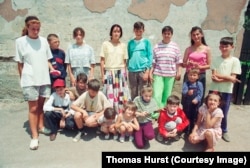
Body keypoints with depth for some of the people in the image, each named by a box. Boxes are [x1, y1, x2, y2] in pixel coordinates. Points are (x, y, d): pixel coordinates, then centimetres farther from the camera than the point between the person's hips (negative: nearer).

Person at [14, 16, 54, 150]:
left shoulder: (44, 41, 7)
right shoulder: (20, 41, -2)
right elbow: (20, 63, 0)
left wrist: (52, 69, -2)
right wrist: (23, 79, 0)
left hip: (44, 79, 3)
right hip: (30, 80, -3)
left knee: (41, 105, 14)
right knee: (33, 108, 0)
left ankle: (40, 126, 32)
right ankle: (34, 136, 8)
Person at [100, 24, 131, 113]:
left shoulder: (123, 45, 9)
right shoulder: (105, 44, 3)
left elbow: (124, 62, 11)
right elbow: (102, 61, 2)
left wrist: (125, 74, 7)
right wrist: (102, 75, -3)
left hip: (121, 73, 2)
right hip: (109, 73, -2)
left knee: (121, 95, 2)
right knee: (110, 95, -1)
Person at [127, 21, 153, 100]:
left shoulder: (146, 42, 3)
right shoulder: (130, 43, 10)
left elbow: (150, 56, -1)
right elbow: (128, 57, 13)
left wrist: (147, 71, -8)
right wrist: (128, 69, 7)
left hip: (143, 70, -2)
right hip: (132, 71, 3)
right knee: (133, 94, 9)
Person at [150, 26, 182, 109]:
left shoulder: (175, 46, 4)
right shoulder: (157, 46, 4)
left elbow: (178, 61, 7)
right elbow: (153, 62, 4)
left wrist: (179, 72, 0)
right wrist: (150, 73, 1)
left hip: (170, 74, 1)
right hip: (158, 74, 0)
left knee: (167, 96, 8)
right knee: (157, 95, -8)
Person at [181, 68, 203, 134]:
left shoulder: (199, 84, -5)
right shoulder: (185, 83, -7)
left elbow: (200, 94, -10)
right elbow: (183, 92, -20)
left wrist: (196, 99, -26)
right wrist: (187, 92, -41)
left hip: (195, 103, 0)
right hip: (186, 103, 0)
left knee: (194, 118, 11)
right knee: (186, 117, 13)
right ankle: (186, 130, 29)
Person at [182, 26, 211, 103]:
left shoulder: (207, 49, 4)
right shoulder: (188, 49, 7)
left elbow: (209, 65, 2)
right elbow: (183, 64, 7)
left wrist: (200, 67, -15)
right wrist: (188, 64, -14)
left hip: (201, 76, 0)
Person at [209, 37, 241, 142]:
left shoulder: (235, 60, -2)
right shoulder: (216, 60, 1)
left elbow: (233, 78, -9)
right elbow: (214, 77, -6)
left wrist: (218, 76, -14)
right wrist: (227, 78, -16)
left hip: (226, 91, -1)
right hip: (214, 90, 1)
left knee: (224, 113, 10)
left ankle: (224, 131, 32)